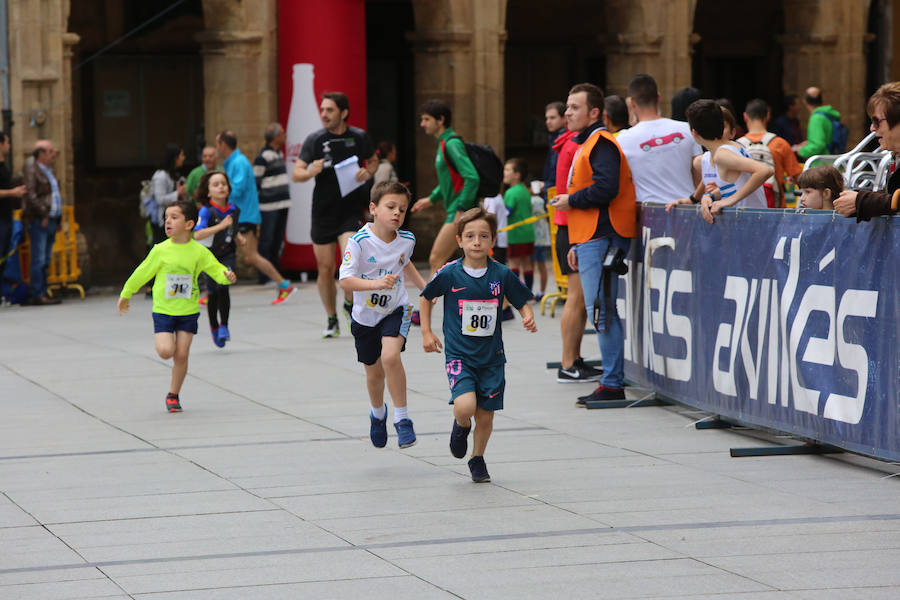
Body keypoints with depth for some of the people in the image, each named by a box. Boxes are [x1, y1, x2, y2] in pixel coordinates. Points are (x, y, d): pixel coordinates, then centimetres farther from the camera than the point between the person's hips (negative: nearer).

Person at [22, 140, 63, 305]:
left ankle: (43, 293, 12)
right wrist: (43, 215, -18)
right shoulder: (31, 170, -7)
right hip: (38, 222, -9)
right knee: (39, 259, -9)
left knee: (45, 261, 9)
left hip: (51, 222, 9)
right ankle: (37, 295, -10)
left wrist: (57, 218, 15)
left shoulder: (50, 171, 20)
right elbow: (31, 195, -16)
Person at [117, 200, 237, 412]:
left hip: (188, 311, 1)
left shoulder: (199, 252, -6)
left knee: (181, 355, 0)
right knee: (166, 351, -15)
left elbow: (216, 269, 1)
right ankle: (160, 339, 22)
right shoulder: (160, 251, -6)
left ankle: (173, 395, 18)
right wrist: (125, 295, 14)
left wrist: (227, 276, -23)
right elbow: (142, 273, 5)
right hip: (163, 310, -1)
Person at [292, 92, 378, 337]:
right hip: (323, 212, 1)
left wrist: (368, 173, -5)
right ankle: (331, 319, 22)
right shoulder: (314, 139, -2)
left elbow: (373, 161, 17)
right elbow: (295, 174, -2)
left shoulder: (359, 137, 0)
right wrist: (311, 171, -24)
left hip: (352, 209, -1)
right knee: (325, 269, 5)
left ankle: (349, 304, 7)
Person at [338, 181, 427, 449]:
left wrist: (424, 285, 10)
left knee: (390, 356, -26)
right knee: (374, 371, 16)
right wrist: (377, 283, -40)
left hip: (396, 309, 0)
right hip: (366, 314, 0)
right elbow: (345, 281, -28)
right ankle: (378, 413, 48)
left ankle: (402, 418, -13)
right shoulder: (360, 241, -22)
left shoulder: (406, 240, -8)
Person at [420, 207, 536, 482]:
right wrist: (426, 332, 5)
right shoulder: (449, 274, -7)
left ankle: (478, 459, 33)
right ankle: (461, 426, 15)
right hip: (459, 354, -2)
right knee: (465, 406, -22)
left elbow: (522, 302, 7)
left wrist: (528, 317, -14)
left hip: (491, 356, 2)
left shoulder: (501, 274, -5)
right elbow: (425, 298, 10)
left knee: (485, 415, 7)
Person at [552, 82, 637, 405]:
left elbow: (605, 189, -25)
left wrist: (571, 201, -11)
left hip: (601, 241, -11)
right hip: (592, 240, 11)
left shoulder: (602, 144, -11)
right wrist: (577, 245, 24)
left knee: (602, 311, -11)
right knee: (601, 311, 11)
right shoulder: (585, 144, 22)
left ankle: (612, 384, -9)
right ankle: (611, 382, 15)